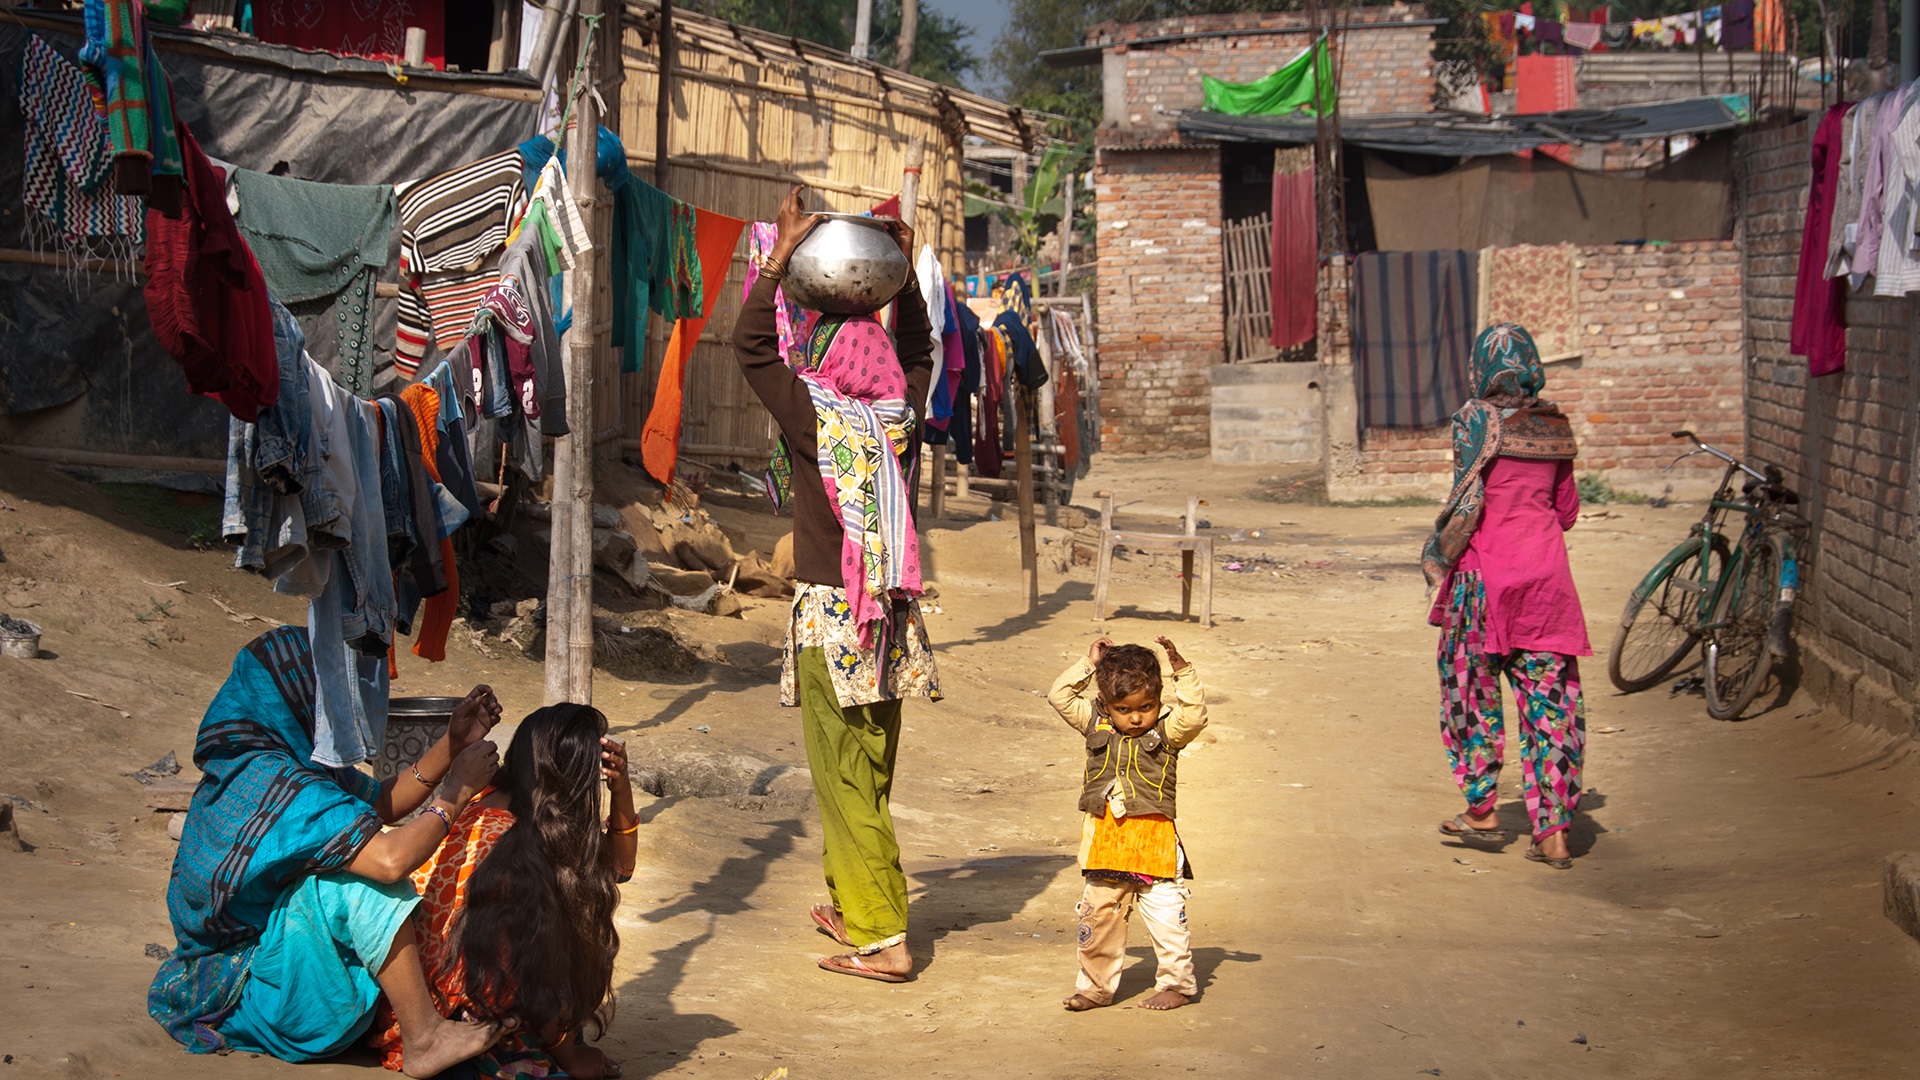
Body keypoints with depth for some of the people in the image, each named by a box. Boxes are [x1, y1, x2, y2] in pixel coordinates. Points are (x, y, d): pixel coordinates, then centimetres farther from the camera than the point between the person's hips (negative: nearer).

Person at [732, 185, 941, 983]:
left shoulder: (814, 418, -13)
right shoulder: (900, 420, 1)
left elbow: (751, 346, -4)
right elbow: (918, 355, 21)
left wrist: (782, 256, -1)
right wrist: (904, 274, 19)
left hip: (830, 620, -6)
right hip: (890, 619, 6)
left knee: (846, 782, -3)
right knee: (868, 775, 17)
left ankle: (885, 940, -6)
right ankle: (850, 908, 31)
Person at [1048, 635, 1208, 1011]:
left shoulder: (1168, 730, -3)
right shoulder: (1096, 725, 5)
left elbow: (1195, 715, -20)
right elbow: (1059, 696, 7)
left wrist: (1183, 672, -23)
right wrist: (1088, 664, 2)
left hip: (1153, 841, -4)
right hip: (1105, 838, 4)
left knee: (1165, 916, -1)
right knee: (1098, 914, 10)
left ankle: (1178, 984, 14)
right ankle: (1096, 986, 23)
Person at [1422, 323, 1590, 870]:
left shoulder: (1477, 419, -9)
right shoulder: (1555, 425, 6)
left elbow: (1467, 502, -13)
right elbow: (1566, 508, 12)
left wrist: (1437, 557, -1)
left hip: (1486, 569, -4)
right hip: (1547, 571, 4)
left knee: (1472, 688, 13)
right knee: (1550, 696, 4)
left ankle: (1481, 809, 18)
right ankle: (1553, 830, 3)